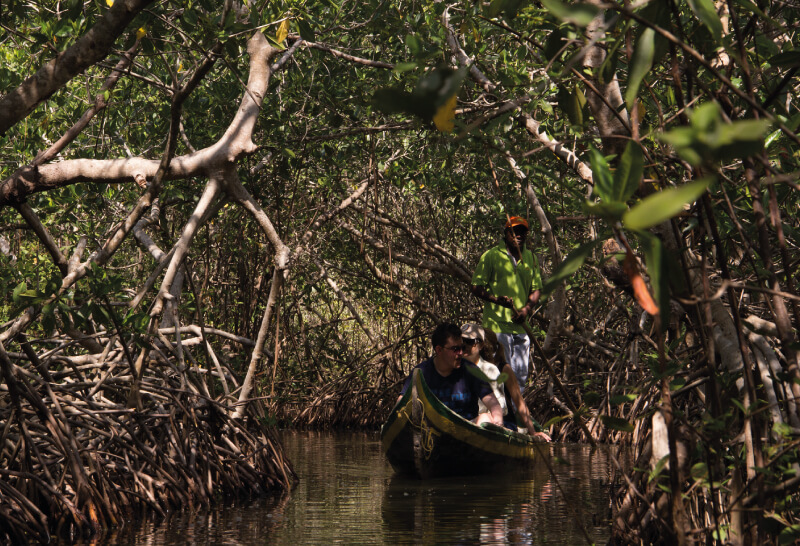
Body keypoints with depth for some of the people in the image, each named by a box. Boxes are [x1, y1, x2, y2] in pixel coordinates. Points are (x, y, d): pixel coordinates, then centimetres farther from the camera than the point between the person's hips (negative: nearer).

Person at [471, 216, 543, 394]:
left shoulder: (530, 258, 13)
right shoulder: (491, 256, -4)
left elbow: (536, 289, 15)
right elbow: (476, 287, -5)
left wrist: (527, 308, -4)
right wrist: (496, 299, -22)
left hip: (521, 326, 6)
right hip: (497, 325, -6)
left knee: (521, 376, 9)